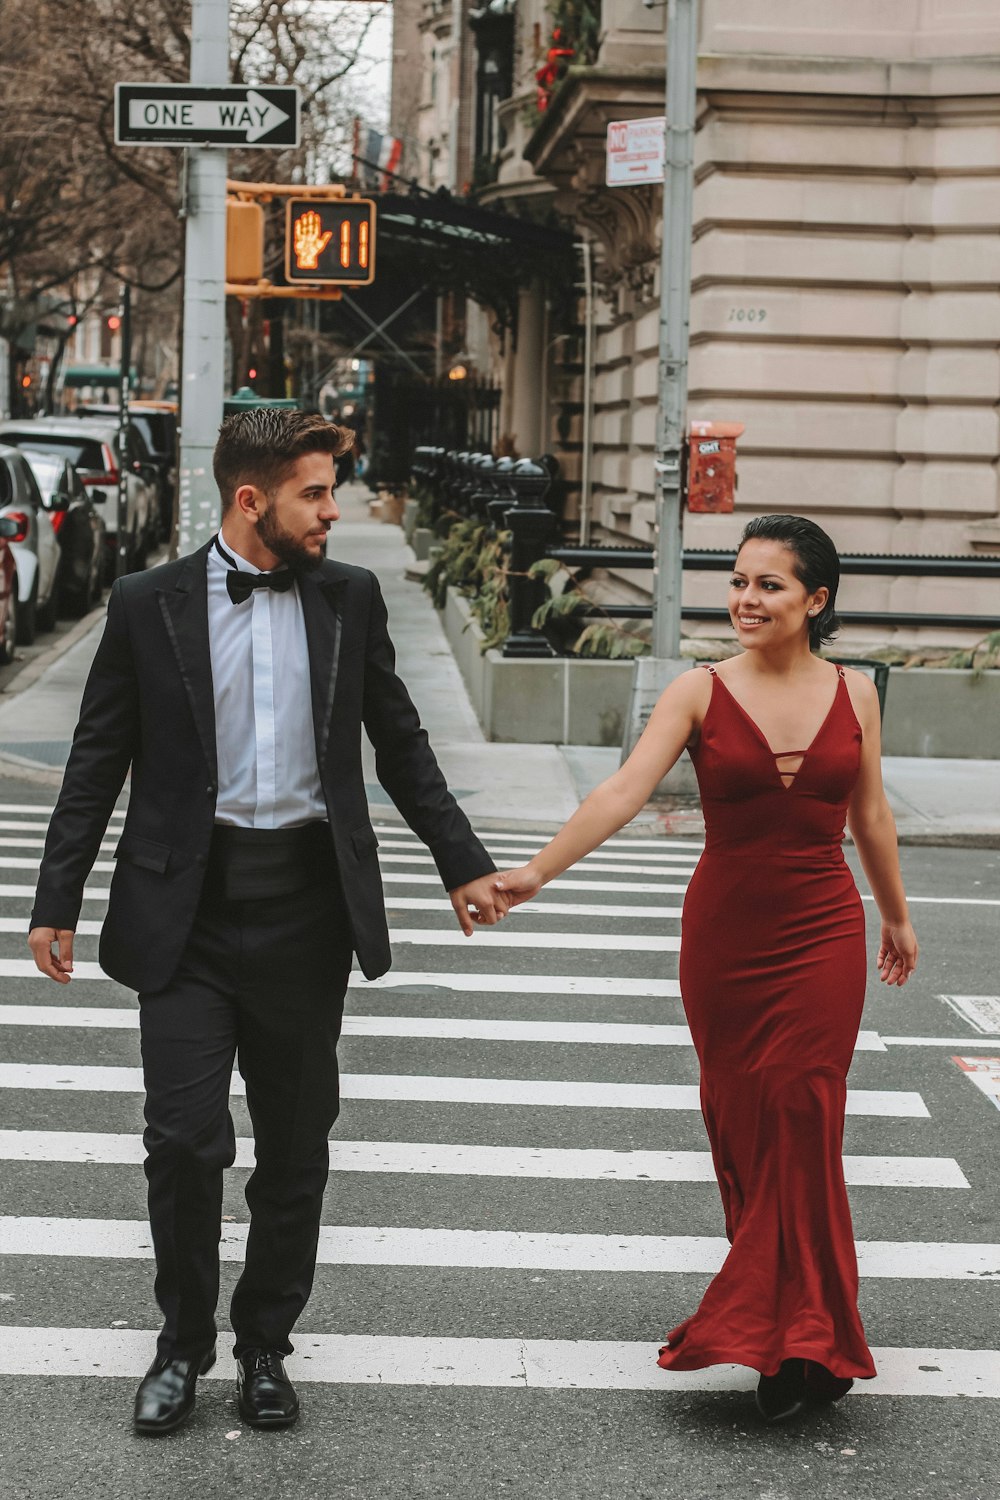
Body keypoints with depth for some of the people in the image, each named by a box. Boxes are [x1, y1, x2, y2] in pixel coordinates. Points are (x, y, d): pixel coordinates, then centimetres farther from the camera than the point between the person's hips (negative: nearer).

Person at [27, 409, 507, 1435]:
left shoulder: (350, 599, 5)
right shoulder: (149, 604, -2)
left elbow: (399, 743, 13)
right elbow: (98, 763, 2)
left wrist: (463, 864, 11)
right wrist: (56, 902, -1)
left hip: (307, 904, 2)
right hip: (187, 908, -2)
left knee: (295, 1147, 9)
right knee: (184, 1138, -6)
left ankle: (265, 1342, 26)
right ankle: (183, 1343, 16)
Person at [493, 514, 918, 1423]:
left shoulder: (854, 694, 3)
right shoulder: (701, 694, -4)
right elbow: (625, 791, -15)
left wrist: (897, 917, 25)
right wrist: (536, 872, -27)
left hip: (823, 936, 0)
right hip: (725, 934, 0)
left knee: (802, 1117, -9)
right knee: (742, 1123, 4)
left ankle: (800, 1338, -3)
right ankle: (800, 1332, 20)